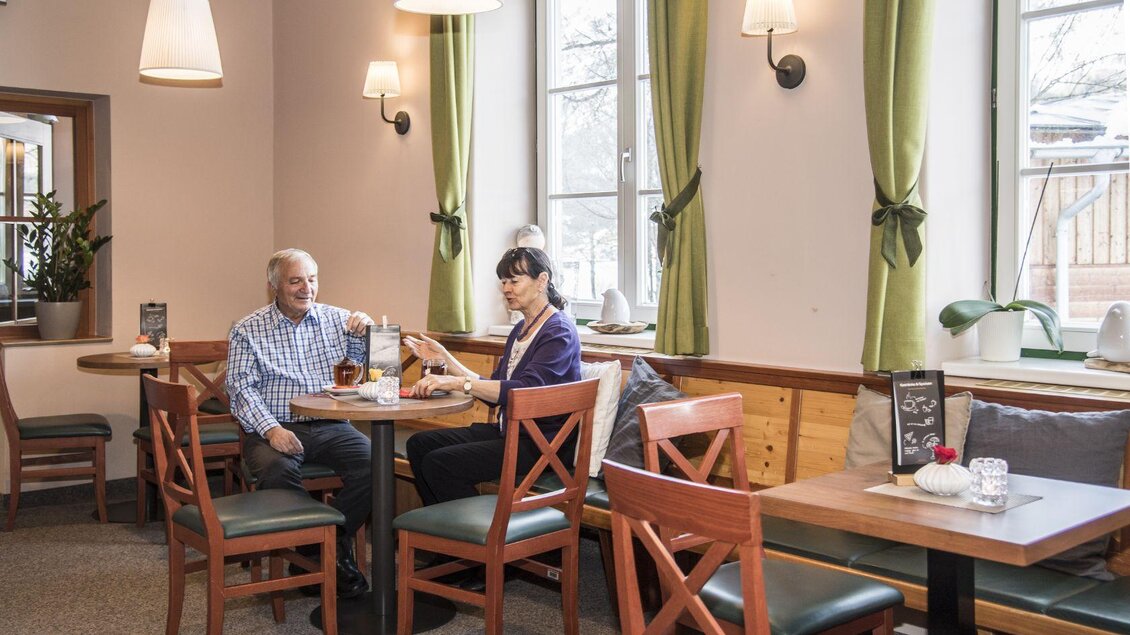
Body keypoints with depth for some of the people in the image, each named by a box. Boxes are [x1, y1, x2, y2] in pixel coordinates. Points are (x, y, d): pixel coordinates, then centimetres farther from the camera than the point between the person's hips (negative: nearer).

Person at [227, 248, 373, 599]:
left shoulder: (337, 320, 12)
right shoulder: (247, 330, 6)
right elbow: (241, 387, -2)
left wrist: (366, 332, -12)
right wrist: (271, 428, -18)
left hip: (329, 426, 2)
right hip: (274, 429, -2)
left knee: (371, 461, -26)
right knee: (279, 470, -34)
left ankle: (313, 550, -8)